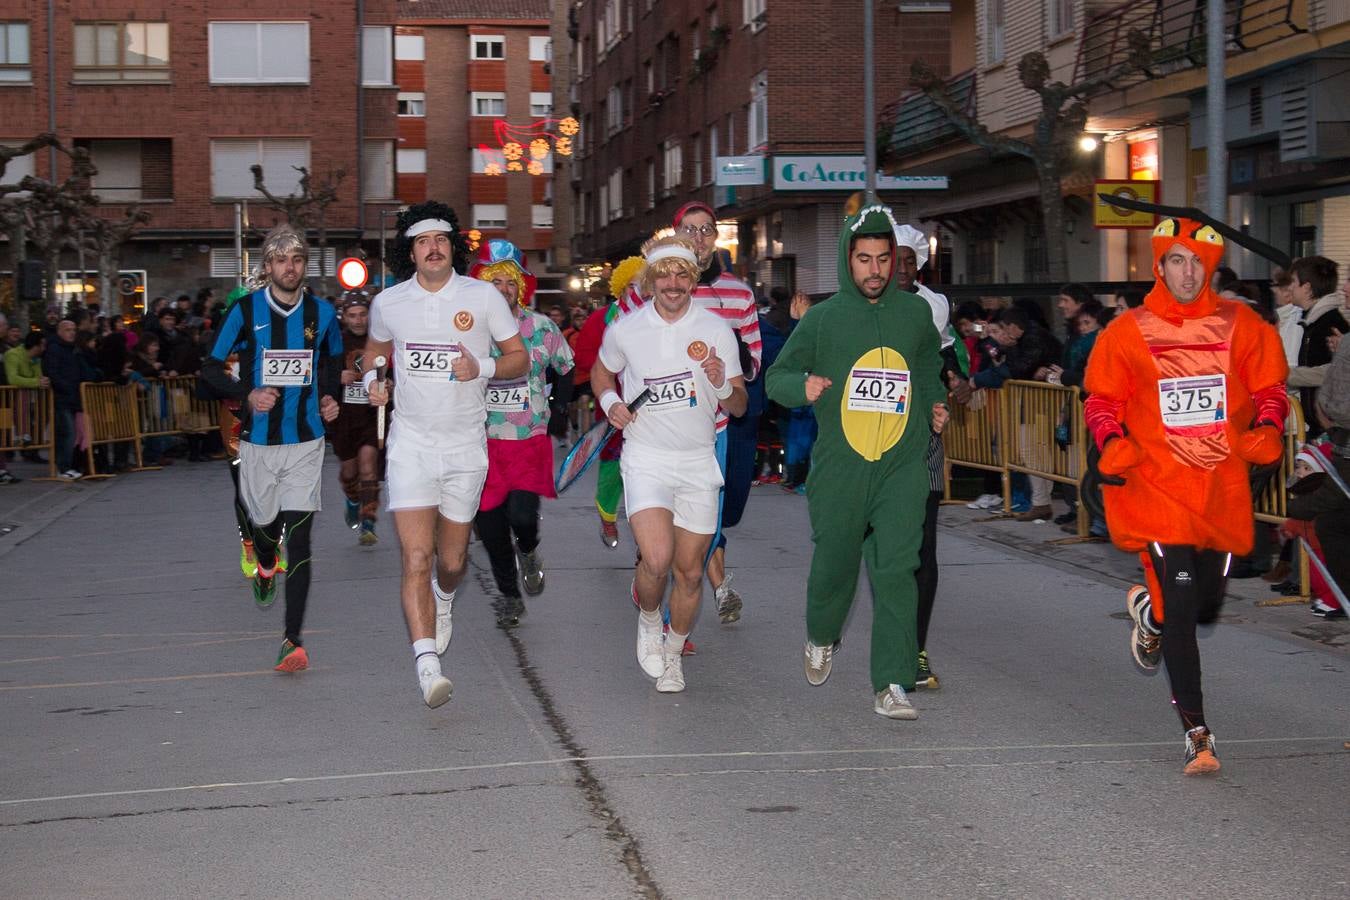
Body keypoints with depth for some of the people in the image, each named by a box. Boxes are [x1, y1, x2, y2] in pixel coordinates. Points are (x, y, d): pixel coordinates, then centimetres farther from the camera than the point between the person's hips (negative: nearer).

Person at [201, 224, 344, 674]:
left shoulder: (321, 312, 3)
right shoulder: (245, 311, -4)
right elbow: (211, 368, 1)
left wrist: (332, 397, 4)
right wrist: (247, 394, -15)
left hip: (306, 439, 0)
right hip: (258, 439, 0)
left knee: (298, 538, -9)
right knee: (265, 524, 12)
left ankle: (293, 640, -10)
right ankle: (265, 565, 52)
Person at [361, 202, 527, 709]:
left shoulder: (483, 297, -1)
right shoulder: (388, 303, 3)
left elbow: (519, 359, 4)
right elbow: (375, 348, 23)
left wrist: (483, 368, -15)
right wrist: (371, 378, 2)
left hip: (466, 444, 1)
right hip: (411, 443, 0)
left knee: (452, 562, 11)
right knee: (417, 558, -15)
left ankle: (443, 599, 48)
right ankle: (427, 662, -19)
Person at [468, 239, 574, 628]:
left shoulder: (541, 327, 1)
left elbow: (569, 371, 13)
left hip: (530, 439, -1)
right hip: (481, 442, 1)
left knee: (522, 514, -19)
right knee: (490, 526, 5)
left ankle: (528, 551, 17)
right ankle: (509, 594, 26)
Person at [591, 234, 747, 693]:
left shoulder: (717, 331, -1)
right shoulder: (624, 331, -2)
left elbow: (739, 406, 4)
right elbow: (602, 371, 19)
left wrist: (722, 385, -18)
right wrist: (610, 401, -2)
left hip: (698, 462, 2)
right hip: (646, 458, -2)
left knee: (690, 571, 5)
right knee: (656, 558, -22)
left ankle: (673, 653, 29)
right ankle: (648, 619, 11)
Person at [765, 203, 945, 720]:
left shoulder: (916, 313, 9)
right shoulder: (823, 318, 2)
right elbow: (777, 376, 5)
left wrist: (933, 405, 12)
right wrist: (802, 386, -16)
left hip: (902, 466, 1)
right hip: (839, 468, -1)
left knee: (897, 571, -10)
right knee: (834, 564, 11)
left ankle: (892, 684, -10)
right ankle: (821, 638, 42)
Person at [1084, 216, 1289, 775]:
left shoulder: (1241, 326, 3)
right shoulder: (1128, 333, 0)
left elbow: (1269, 387, 11)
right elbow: (1101, 400, 7)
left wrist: (1267, 429, -8)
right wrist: (1112, 443, -10)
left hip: (1223, 489, 3)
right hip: (1158, 485, -3)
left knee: (1206, 605, 15)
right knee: (1181, 607, -11)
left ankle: (1148, 609, 51)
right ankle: (1197, 734, -5)